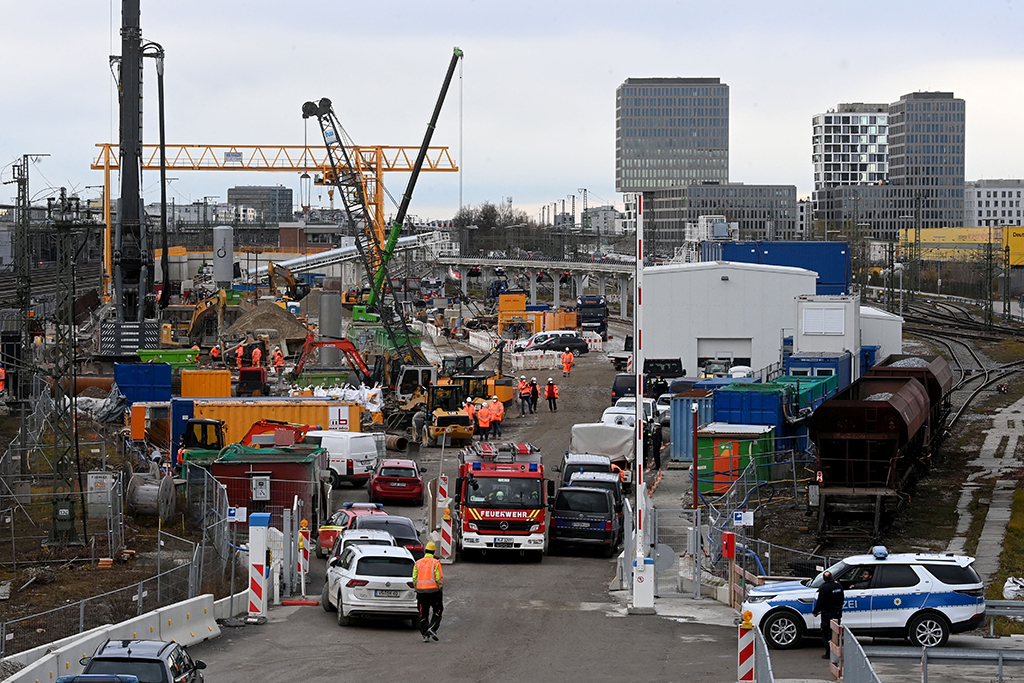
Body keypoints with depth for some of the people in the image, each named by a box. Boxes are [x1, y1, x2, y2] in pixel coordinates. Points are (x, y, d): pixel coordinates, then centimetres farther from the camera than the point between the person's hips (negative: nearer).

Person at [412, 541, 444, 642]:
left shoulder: (418, 563, 6)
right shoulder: (436, 563, -5)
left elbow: (414, 578, 5)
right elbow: (439, 578, -10)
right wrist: (440, 587, 4)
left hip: (421, 591, 3)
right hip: (433, 591, -3)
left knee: (423, 614, 9)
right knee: (438, 611, 11)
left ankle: (425, 634, 6)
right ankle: (432, 628, -6)